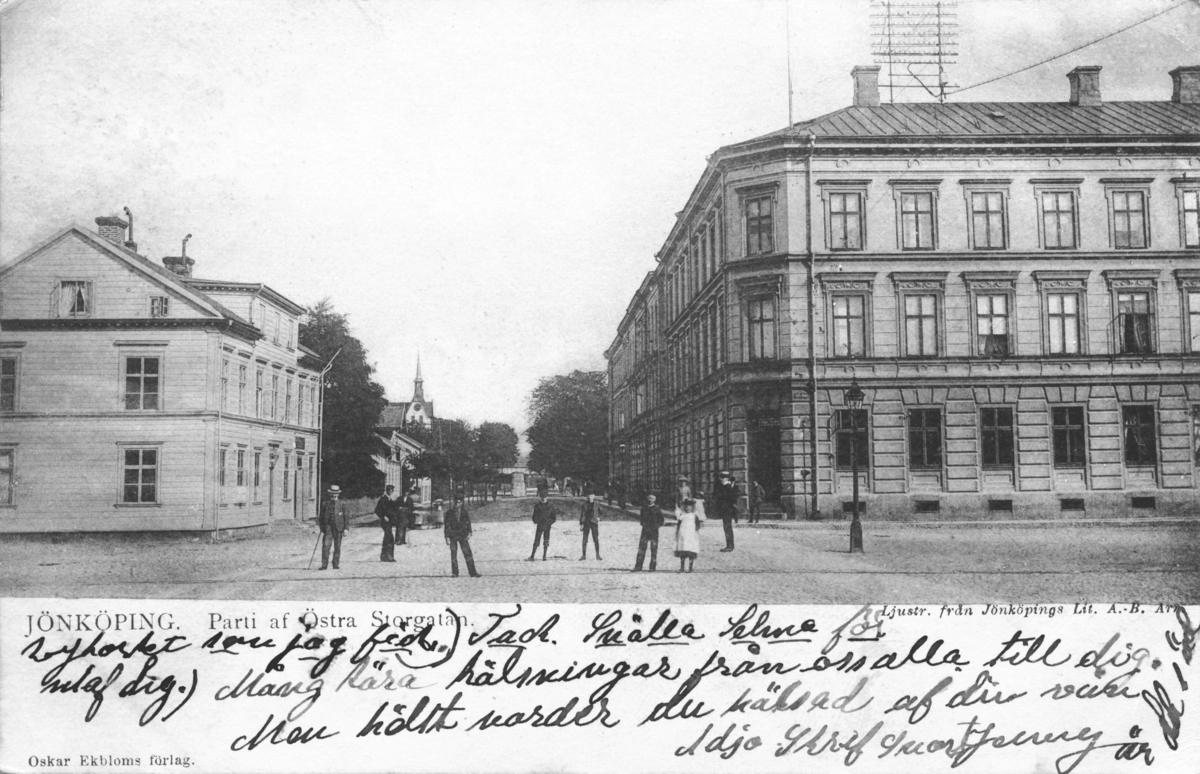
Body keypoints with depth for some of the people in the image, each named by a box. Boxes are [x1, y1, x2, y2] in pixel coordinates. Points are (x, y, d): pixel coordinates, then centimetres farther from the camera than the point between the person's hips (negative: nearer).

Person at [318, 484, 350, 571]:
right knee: (325, 545, -10)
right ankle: (324, 564, -8)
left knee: (337, 547, 5)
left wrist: (346, 528, -2)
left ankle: (335, 564, 14)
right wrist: (318, 525, 4)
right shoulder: (325, 504, 7)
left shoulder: (342, 504, 4)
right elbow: (321, 516, 11)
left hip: (338, 528, 0)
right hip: (328, 527, 0)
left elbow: (346, 517, 4)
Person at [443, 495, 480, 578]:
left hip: (463, 535, 1)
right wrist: (447, 537, -3)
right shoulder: (450, 512, -2)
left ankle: (472, 572, -3)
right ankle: (455, 573, 9)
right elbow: (446, 525, 1)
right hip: (453, 535, -1)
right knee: (453, 554, 2)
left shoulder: (464, 511, 3)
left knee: (467, 553, -4)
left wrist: (469, 533, -2)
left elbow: (468, 522, 10)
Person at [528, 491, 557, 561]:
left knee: (546, 542, 2)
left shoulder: (550, 506, -1)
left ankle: (544, 556, 8)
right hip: (539, 526, 0)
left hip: (547, 527, 0)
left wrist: (548, 523, -3)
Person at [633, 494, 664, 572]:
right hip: (645, 530, 3)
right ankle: (638, 567, -1)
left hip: (654, 531, -3)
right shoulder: (644, 508, 12)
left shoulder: (657, 509, 2)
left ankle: (652, 567, 5)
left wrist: (655, 526, -11)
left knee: (654, 549, -1)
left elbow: (661, 521, 2)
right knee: (641, 548, -2)